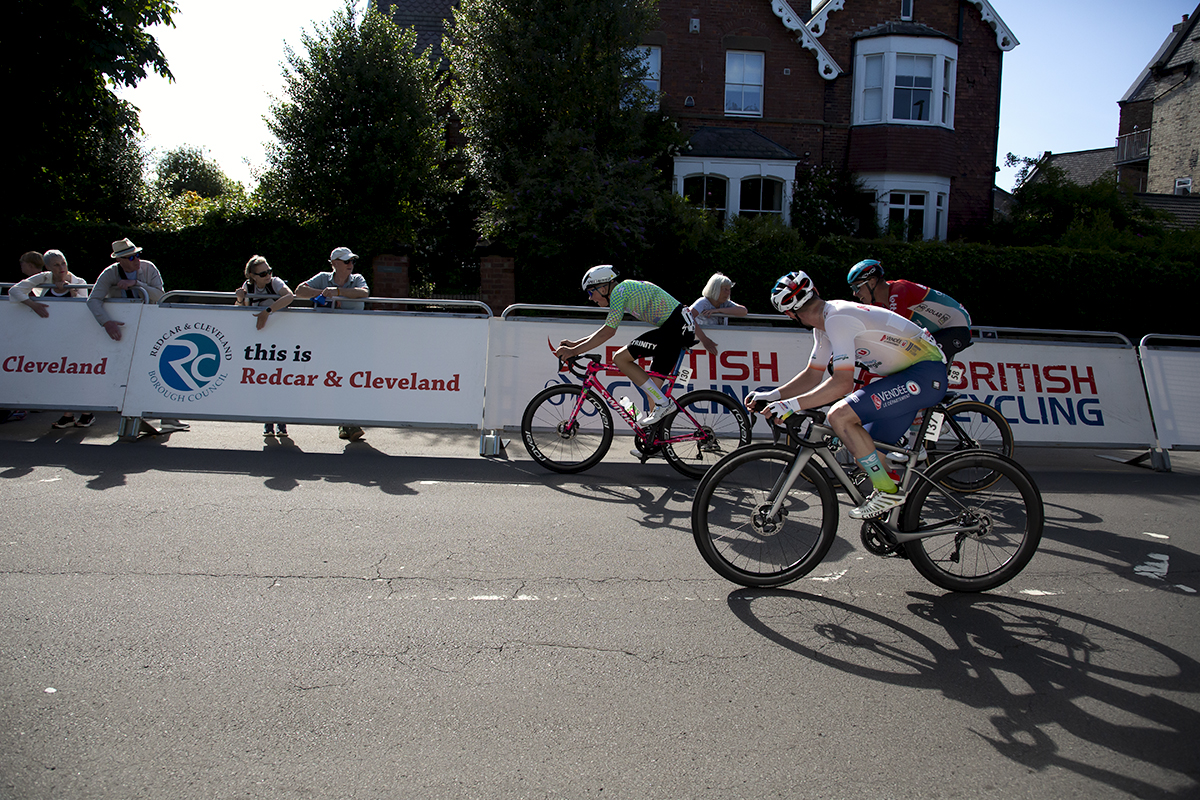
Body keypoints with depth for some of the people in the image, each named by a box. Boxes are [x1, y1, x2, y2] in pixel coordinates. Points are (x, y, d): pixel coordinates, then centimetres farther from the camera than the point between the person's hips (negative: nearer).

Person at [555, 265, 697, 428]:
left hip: (675, 326, -10)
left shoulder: (619, 291, -10)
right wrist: (576, 343, 22)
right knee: (653, 382, 13)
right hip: (683, 327, 10)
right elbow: (607, 328, 26)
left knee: (620, 359, -10)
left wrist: (574, 351, -10)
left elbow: (608, 332, -15)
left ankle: (662, 403, -9)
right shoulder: (626, 290, 20)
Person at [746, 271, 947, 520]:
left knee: (839, 415, -22)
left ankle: (888, 492, -11)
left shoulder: (838, 318, -22)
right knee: (865, 448, 13)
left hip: (926, 373, -10)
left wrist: (791, 405, -29)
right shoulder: (825, 323, 9)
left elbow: (842, 383, -29)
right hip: (906, 374, 10)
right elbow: (813, 375, 15)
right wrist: (771, 396, 4)